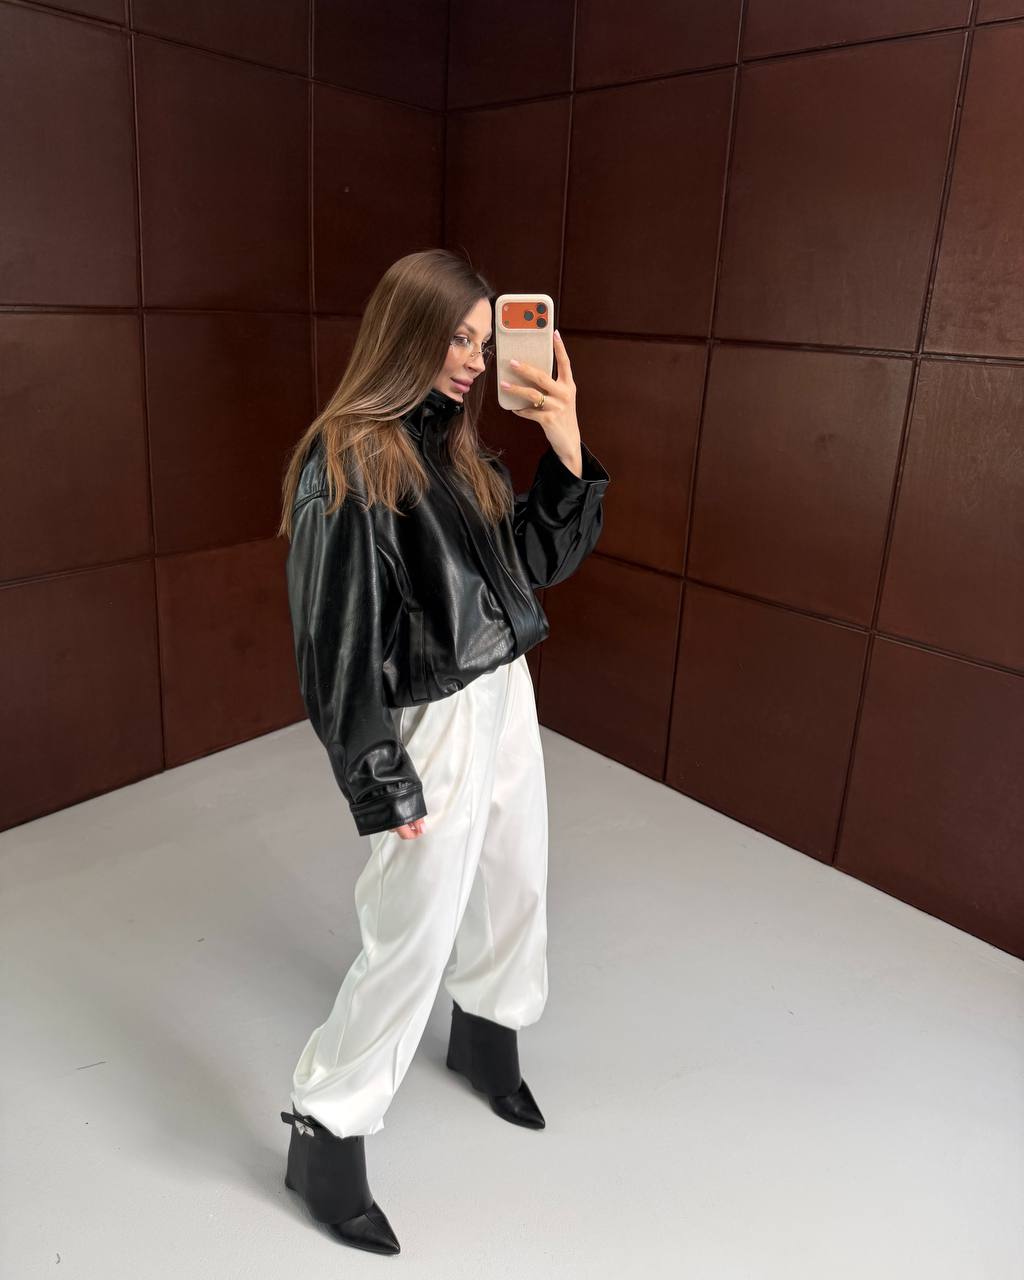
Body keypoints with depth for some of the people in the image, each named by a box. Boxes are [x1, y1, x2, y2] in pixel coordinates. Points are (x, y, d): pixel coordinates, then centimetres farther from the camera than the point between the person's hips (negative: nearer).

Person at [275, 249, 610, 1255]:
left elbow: (543, 559, 9)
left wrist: (566, 448, -5)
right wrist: (383, 785, -15)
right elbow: (337, 640, -18)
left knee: (515, 887, 23)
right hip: (436, 725, -8)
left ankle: (485, 1033, 51)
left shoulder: (457, 447, 7)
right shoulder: (345, 466, -18)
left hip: (507, 699, 8)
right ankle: (324, 1136, 27)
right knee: (411, 940, 4)